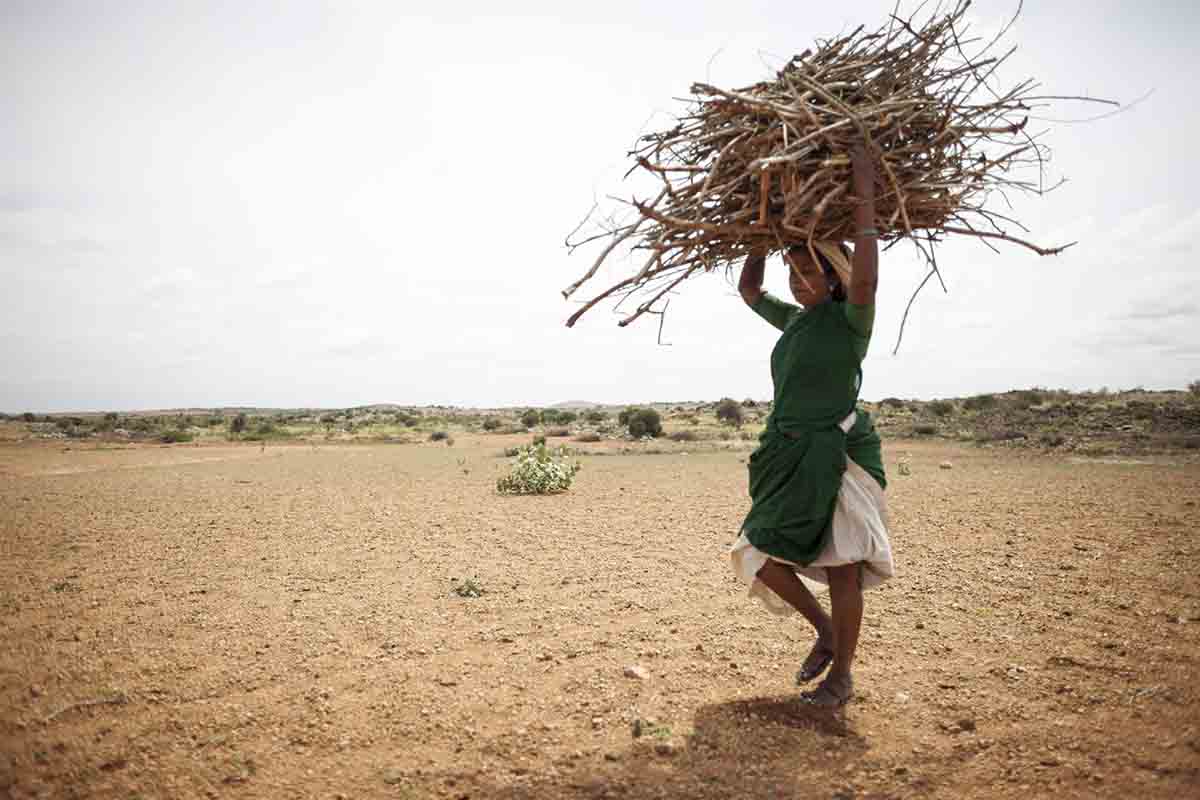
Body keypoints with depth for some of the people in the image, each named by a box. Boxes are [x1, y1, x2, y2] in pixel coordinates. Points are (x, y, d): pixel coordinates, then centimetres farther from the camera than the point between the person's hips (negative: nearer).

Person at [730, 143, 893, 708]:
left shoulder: (849, 320, -7)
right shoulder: (795, 320, 14)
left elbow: (865, 280, -28)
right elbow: (747, 289, 26)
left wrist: (864, 198, -23)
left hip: (837, 454, -7)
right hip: (788, 457, 7)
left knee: (839, 565, -1)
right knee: (761, 556, 3)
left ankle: (841, 676, 14)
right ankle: (824, 629, 25)